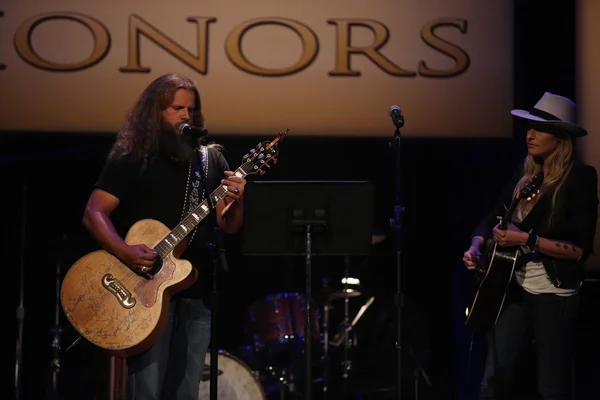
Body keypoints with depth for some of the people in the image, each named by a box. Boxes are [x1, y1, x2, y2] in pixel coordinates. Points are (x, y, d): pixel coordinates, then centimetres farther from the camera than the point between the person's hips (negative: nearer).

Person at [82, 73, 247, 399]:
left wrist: (236, 202, -15)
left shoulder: (211, 160, 10)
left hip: (196, 292, 4)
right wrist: (125, 252, -22)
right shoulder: (131, 158, -1)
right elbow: (93, 212, -7)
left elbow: (227, 226, 7)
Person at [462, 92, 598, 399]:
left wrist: (526, 240, -23)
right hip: (513, 286, 6)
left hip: (554, 294, -5)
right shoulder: (525, 173, 8)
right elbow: (493, 219, 14)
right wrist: (476, 247, -6)